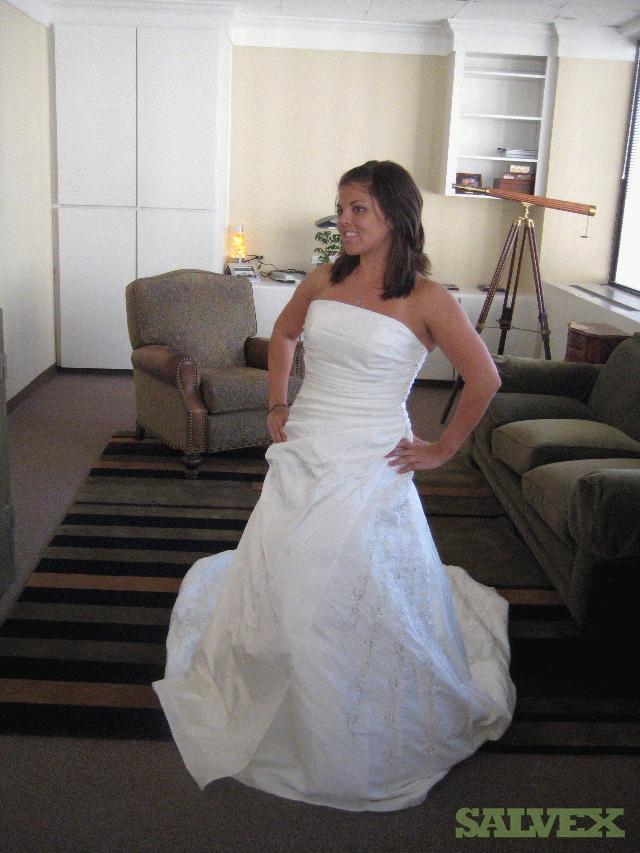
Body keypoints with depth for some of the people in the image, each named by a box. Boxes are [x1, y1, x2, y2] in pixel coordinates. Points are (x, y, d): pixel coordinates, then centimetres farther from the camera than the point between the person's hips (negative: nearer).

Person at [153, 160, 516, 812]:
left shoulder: (425, 299, -9)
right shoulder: (322, 281, 5)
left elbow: (484, 379, -7)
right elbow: (283, 334, 23)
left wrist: (441, 450, -4)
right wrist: (276, 405, 14)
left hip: (371, 471, -5)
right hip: (300, 460, 5)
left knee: (367, 602, 3)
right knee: (276, 591, 14)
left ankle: (368, 743, 31)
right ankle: (284, 721, 43)